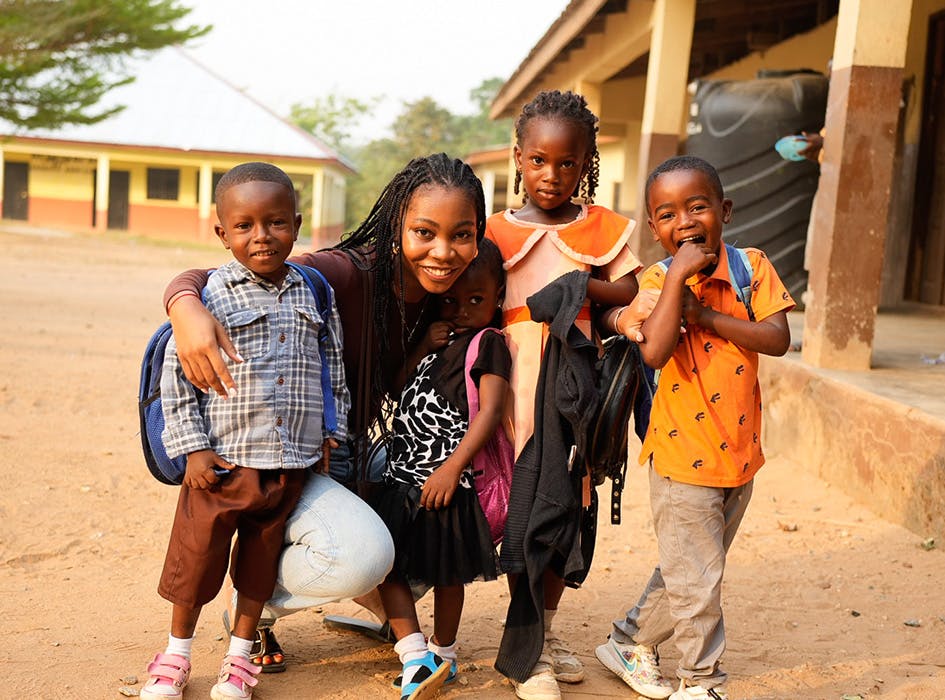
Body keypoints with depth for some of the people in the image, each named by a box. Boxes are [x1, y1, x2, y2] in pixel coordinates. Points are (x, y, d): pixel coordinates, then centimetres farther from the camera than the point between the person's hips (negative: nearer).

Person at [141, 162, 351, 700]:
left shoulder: (314, 292, 5)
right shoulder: (212, 295, -6)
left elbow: (334, 367, 14)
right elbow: (176, 375, -5)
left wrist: (331, 433, 11)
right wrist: (193, 448, -8)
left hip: (293, 465, 3)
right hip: (223, 462, -2)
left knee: (260, 560, 14)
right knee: (197, 556, 8)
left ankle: (240, 657, 31)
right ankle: (177, 656, 29)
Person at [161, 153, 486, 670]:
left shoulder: (441, 292, -5)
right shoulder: (346, 274, -25)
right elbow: (201, 280, -27)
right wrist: (188, 310, -50)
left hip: (353, 453, 7)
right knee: (363, 553, -29)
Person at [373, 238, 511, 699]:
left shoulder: (488, 344, -4)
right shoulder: (438, 340, 17)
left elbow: (490, 411, -14)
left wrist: (452, 468, -21)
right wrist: (422, 348, 1)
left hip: (447, 481, -7)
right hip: (403, 476, 7)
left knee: (447, 573, 6)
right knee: (387, 563, 3)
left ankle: (442, 654, 17)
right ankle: (416, 658, 8)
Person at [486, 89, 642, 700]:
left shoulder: (603, 229, 9)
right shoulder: (496, 230, 4)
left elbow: (628, 293, 5)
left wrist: (580, 285, -11)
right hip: (517, 381, -2)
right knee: (524, 509, -2)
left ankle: (544, 632, 29)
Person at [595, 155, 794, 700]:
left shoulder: (752, 267, -3)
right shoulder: (657, 282, -10)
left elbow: (779, 339, -14)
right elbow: (653, 352, -28)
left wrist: (705, 316, -20)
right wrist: (678, 276, -26)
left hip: (740, 454, 4)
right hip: (684, 455, -4)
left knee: (689, 570, 19)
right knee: (697, 581, 2)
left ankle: (630, 641, 39)